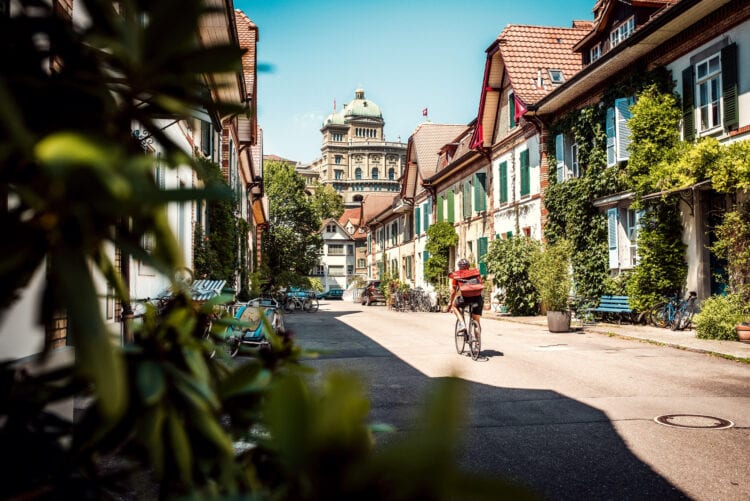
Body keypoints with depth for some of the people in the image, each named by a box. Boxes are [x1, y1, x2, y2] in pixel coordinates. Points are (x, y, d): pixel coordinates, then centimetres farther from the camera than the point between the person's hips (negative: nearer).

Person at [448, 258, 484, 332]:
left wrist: (450, 303, 30)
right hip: (477, 298, 2)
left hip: (465, 298, -2)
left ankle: (462, 324, 10)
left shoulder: (456, 275, 17)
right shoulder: (476, 272, 22)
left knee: (454, 306, 29)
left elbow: (453, 291, 17)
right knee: (477, 321, 17)